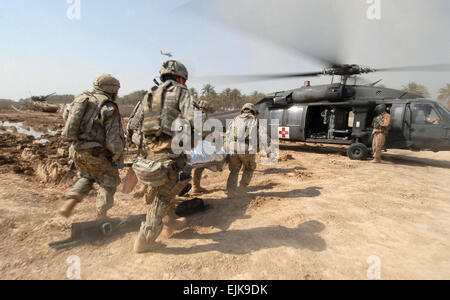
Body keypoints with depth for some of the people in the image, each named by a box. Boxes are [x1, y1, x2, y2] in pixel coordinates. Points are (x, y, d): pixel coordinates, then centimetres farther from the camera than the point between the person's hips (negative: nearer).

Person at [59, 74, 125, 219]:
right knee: (109, 181, 10)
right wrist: (118, 160, -5)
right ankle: (101, 217, 13)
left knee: (86, 177, 29)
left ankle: (69, 203, 16)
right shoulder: (110, 108, -14)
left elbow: (66, 115, 20)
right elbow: (115, 138, -16)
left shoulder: (81, 98, 7)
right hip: (93, 153, -7)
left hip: (75, 149, 7)